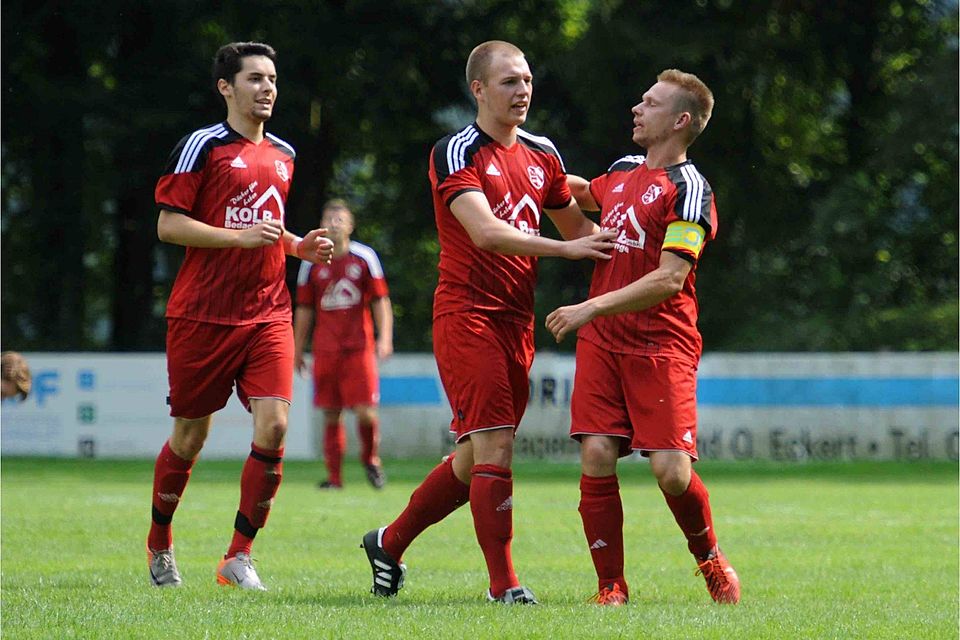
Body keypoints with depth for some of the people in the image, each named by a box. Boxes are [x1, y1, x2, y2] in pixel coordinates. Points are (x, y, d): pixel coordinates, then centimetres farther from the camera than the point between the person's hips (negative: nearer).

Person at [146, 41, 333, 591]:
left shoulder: (283, 155, 15)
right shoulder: (204, 146, -5)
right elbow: (169, 225, -10)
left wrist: (298, 246, 9)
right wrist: (241, 236, -19)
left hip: (268, 313, 5)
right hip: (204, 313, -5)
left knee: (274, 425, -13)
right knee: (191, 435, 5)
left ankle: (240, 556, -5)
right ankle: (160, 544, 28)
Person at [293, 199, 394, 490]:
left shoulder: (364, 258, 3)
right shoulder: (312, 263, 8)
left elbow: (380, 301, 5)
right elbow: (304, 310, 14)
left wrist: (385, 337, -7)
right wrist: (297, 350, 12)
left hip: (359, 348, -2)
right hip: (325, 351, 2)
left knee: (365, 411, -10)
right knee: (331, 414, 1)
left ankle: (370, 459, 17)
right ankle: (334, 476, 8)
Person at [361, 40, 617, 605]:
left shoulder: (542, 154, 13)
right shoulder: (456, 153, -9)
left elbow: (577, 225, 24)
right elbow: (485, 232, -22)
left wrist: (613, 243, 3)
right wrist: (567, 247, -25)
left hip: (517, 319, 7)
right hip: (467, 314, -7)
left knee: (475, 458, 10)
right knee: (495, 444, -14)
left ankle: (389, 543, 28)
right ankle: (503, 583, -8)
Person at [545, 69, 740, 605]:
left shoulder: (688, 189, -9)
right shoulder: (623, 172, 14)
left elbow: (669, 279, -19)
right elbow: (585, 194, 41)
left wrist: (592, 308, -22)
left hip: (662, 345, -6)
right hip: (602, 341, 6)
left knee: (671, 471, -12)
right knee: (597, 458, -8)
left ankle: (710, 558, 17)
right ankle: (612, 586, 1)